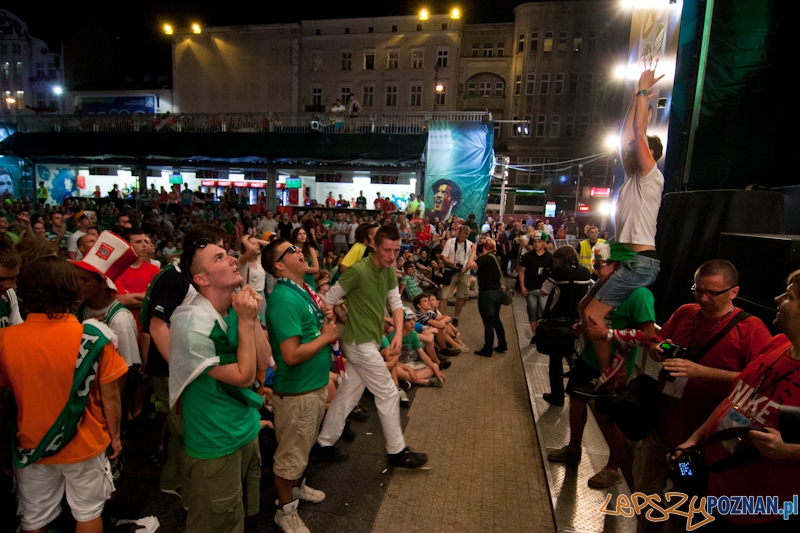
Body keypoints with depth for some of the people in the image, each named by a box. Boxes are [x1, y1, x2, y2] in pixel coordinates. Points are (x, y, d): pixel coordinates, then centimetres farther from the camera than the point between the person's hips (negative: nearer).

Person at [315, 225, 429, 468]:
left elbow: (396, 302, 7)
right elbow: (329, 300, -15)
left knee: (348, 394, 16)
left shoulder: (390, 270, 3)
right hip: (360, 342, -8)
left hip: (370, 341, 8)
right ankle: (397, 451, 18)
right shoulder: (358, 270, -21)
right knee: (388, 394, 2)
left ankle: (325, 443, 31)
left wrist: (398, 333, -5)